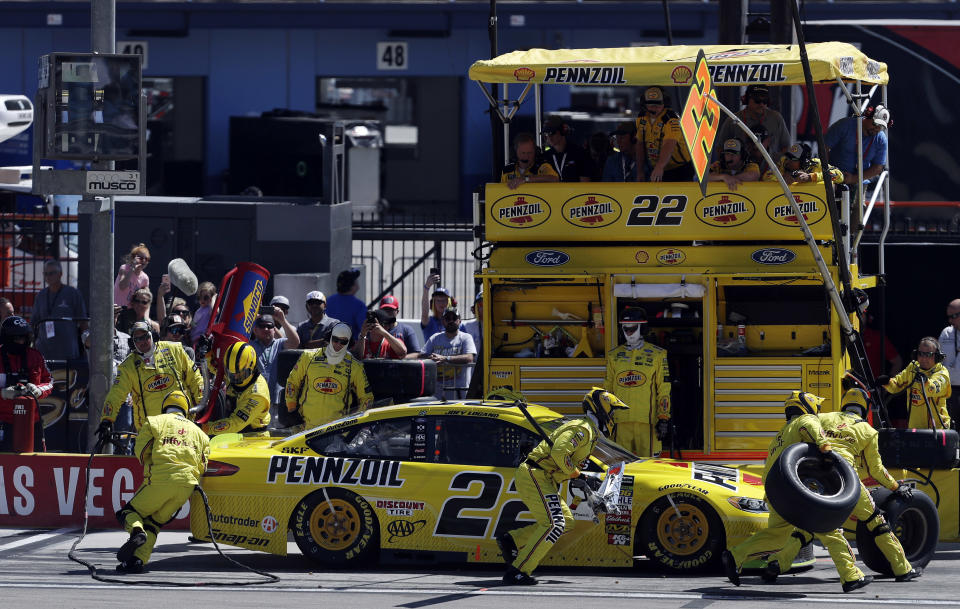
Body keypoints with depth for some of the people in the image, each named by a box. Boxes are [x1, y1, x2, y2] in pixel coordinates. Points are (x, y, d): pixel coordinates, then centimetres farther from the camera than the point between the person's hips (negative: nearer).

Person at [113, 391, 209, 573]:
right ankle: (138, 559, -9)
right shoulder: (198, 432, 25)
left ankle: (136, 531, -24)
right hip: (187, 484, 4)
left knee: (129, 512, 11)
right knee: (153, 523, 14)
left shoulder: (154, 421, 14)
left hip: (160, 478, -4)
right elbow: (202, 467, 17)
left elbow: (141, 452, 7)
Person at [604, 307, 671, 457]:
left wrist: (663, 418, -3)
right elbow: (607, 388, 19)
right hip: (621, 421, 2)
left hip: (647, 420, -2)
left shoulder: (657, 355, 6)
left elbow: (664, 390, 4)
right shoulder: (614, 355, 14)